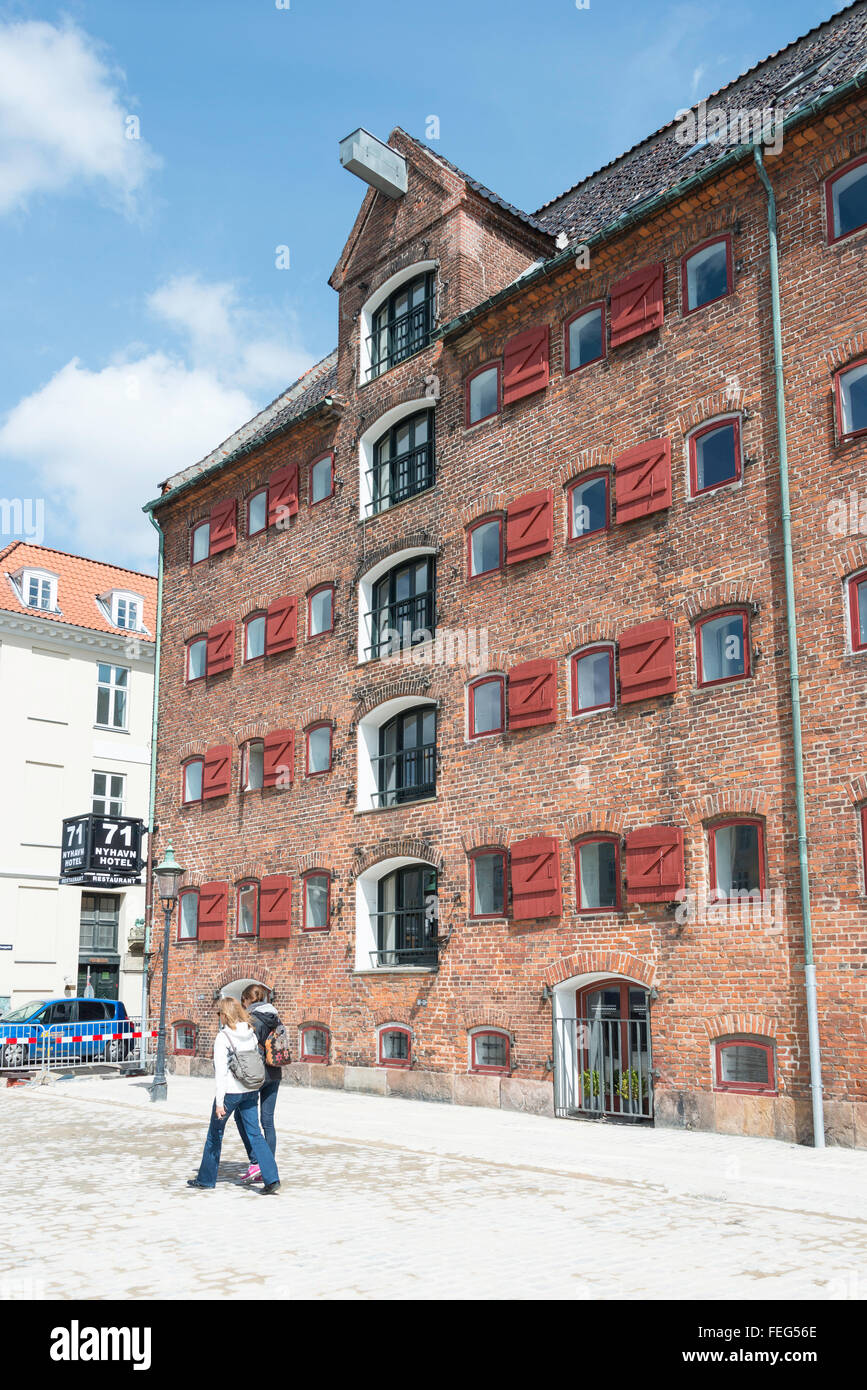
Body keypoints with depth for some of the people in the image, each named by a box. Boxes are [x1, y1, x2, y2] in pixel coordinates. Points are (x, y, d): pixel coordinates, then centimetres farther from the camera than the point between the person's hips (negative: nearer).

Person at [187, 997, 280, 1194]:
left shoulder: (223, 1037, -14)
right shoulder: (251, 1033, 5)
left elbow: (221, 1071, -18)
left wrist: (219, 1102, -19)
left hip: (231, 1090, -5)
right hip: (251, 1090, 6)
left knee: (215, 1134, 13)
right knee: (254, 1134, 6)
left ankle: (206, 1178, 26)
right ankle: (272, 1178, -5)